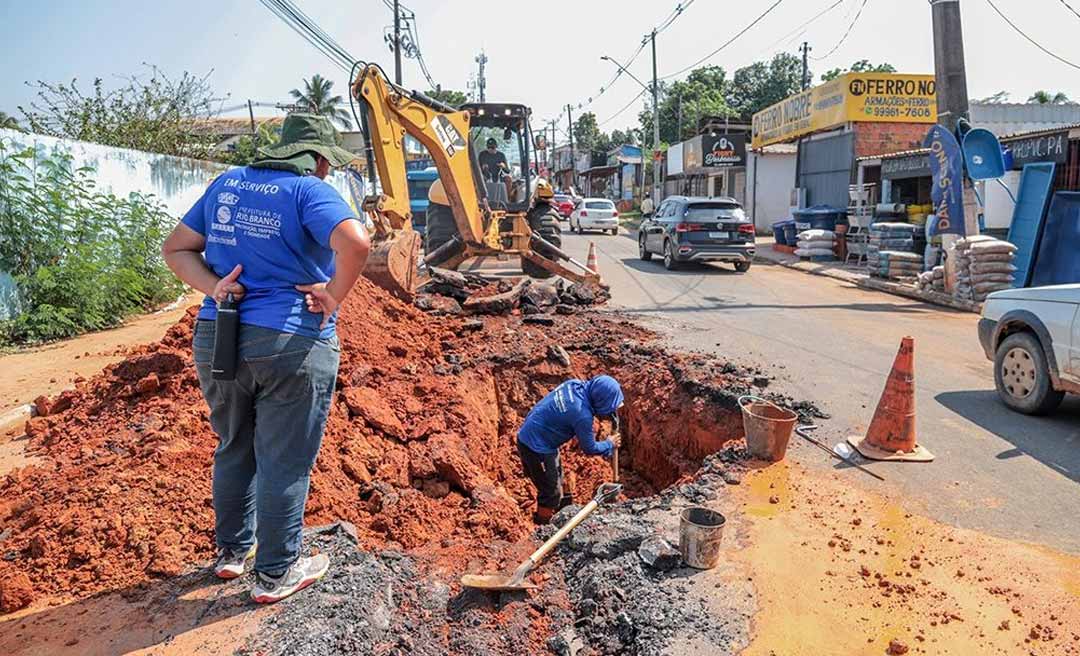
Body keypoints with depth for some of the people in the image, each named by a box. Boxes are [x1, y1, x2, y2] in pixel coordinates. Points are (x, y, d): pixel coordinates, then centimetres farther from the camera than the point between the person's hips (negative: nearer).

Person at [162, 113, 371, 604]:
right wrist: (333, 296, -13)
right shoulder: (309, 191, -9)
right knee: (284, 463, 7)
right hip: (290, 344, -6)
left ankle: (231, 552, 39)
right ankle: (275, 574, 19)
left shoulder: (226, 184, 13)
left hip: (216, 338, 7)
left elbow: (175, 249, 14)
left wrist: (213, 287, -1)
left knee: (234, 450, 23)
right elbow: (355, 243, -27)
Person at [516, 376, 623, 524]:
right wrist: (609, 444, 5)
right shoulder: (582, 415, -29)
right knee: (550, 493, 6)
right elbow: (589, 448, -12)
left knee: (557, 481, 26)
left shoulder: (575, 384, -8)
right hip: (536, 447, -9)